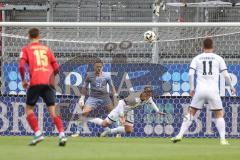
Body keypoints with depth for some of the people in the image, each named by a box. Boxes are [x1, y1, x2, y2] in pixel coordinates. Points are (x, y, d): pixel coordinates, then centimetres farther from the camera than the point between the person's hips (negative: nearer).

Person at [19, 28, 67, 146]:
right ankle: (62, 134, -15)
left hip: (35, 82, -3)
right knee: (52, 111, 2)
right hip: (49, 82, 3)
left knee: (29, 109, 10)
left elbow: (21, 65, -6)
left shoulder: (26, 49, 9)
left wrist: (23, 80, 7)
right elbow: (56, 67, 15)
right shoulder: (46, 49, 19)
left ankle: (37, 133, -6)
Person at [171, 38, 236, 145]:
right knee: (219, 114, 10)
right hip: (213, 91, -1)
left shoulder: (197, 58, 10)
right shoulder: (218, 58, 7)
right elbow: (226, 75, 4)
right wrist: (231, 87, 18)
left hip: (200, 90, 1)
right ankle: (223, 139, 1)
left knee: (191, 112, 11)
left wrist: (191, 88, 10)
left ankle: (180, 135, 2)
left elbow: (190, 74, 0)